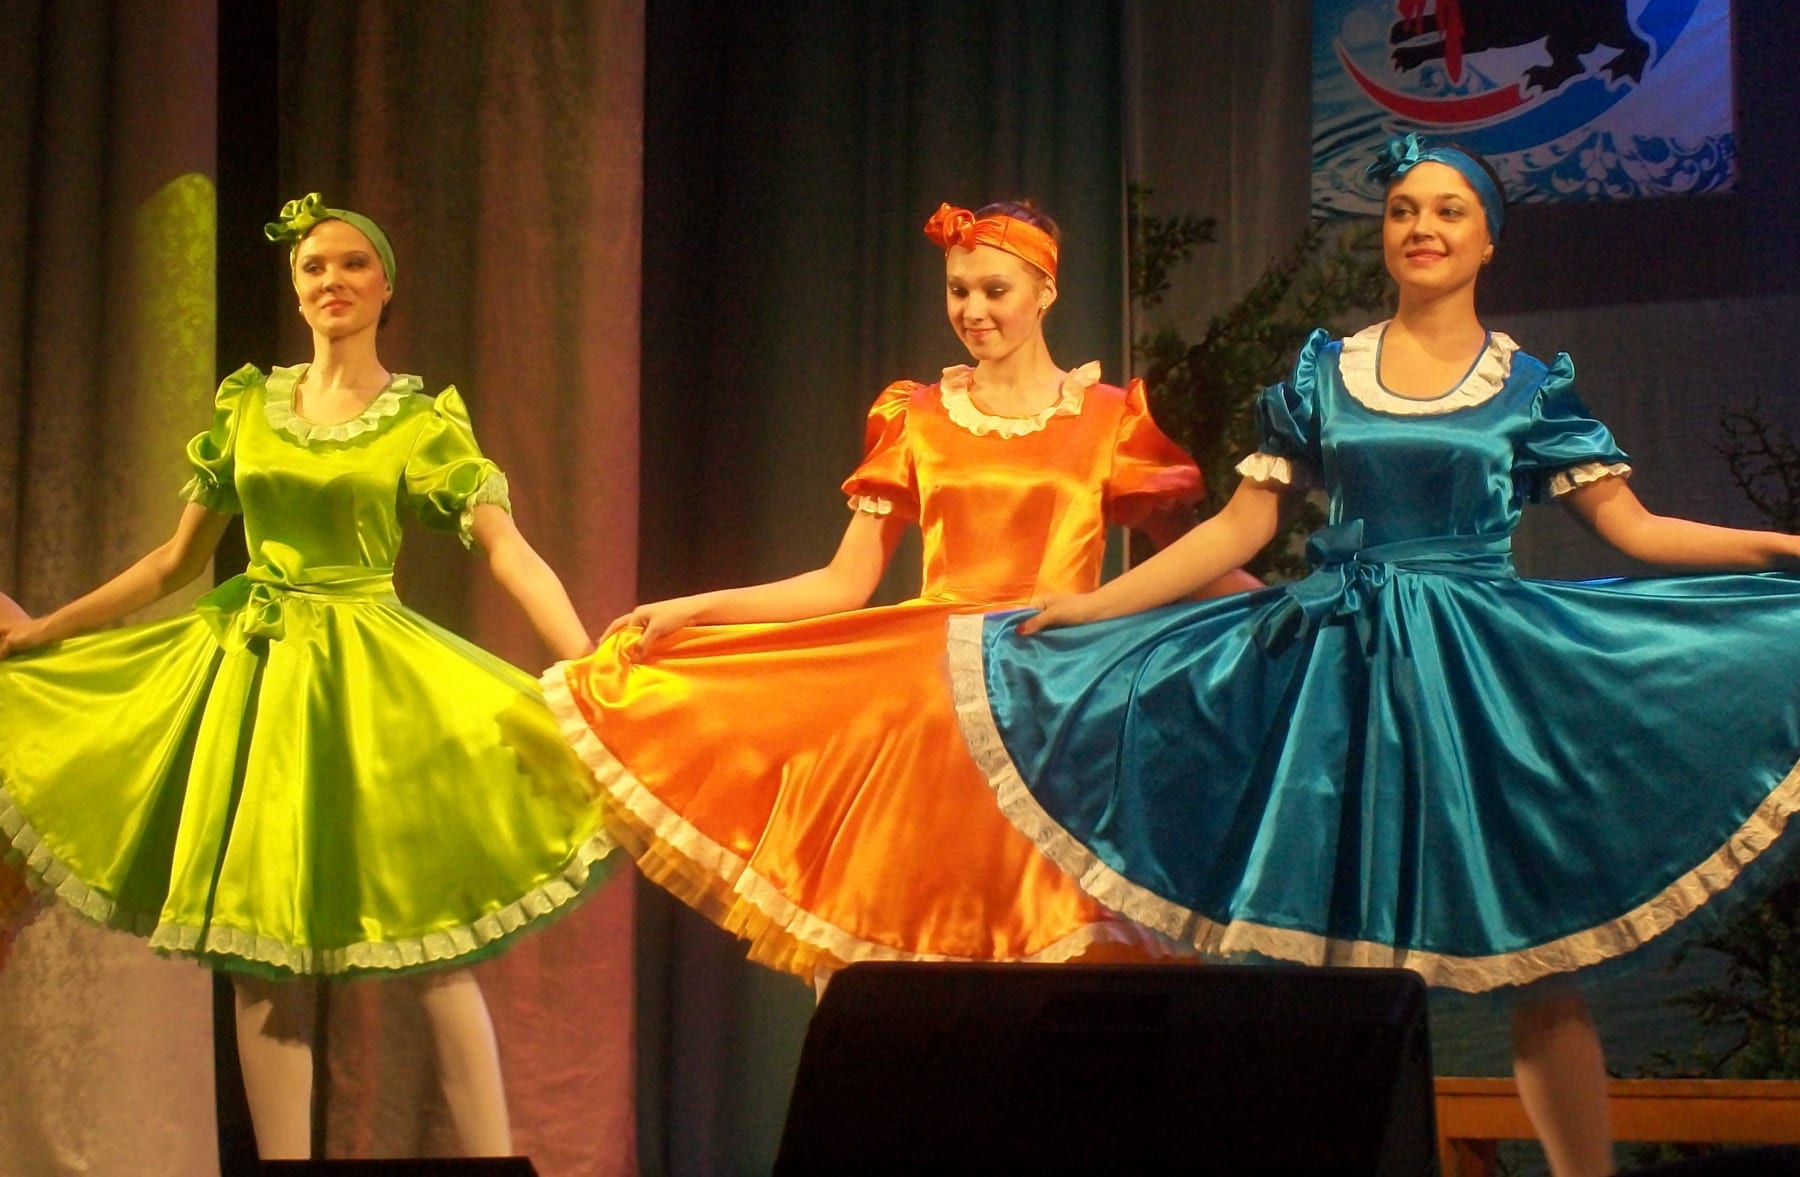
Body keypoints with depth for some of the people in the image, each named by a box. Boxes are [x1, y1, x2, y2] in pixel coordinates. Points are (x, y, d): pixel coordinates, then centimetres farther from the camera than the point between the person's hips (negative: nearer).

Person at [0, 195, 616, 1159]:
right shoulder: (245, 405, 10)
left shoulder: (425, 421, 0)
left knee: (427, 943, -8)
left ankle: (493, 1153, -4)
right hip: (249, 671, 4)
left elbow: (510, 551, -9)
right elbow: (178, 560, 16)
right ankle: (282, 1153, 6)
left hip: (366, 675, -3)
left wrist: (590, 671, -23)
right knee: (258, 946, 1)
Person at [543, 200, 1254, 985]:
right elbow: (845, 586, 8)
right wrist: (691, 610, 1)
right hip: (928, 703, 2)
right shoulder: (917, 420, 11)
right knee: (905, 933, -3)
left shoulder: (1109, 420, 6)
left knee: (1048, 944, -8)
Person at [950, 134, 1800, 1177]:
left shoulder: (1530, 384, 6)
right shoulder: (1323, 375, 10)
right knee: (1336, 943, -1)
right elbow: (1240, 527, 9)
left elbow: (1632, 528, 3)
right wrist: (1095, 604, 4)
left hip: (1481, 672, -2)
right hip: (1343, 670, 2)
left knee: (1535, 952, -7)